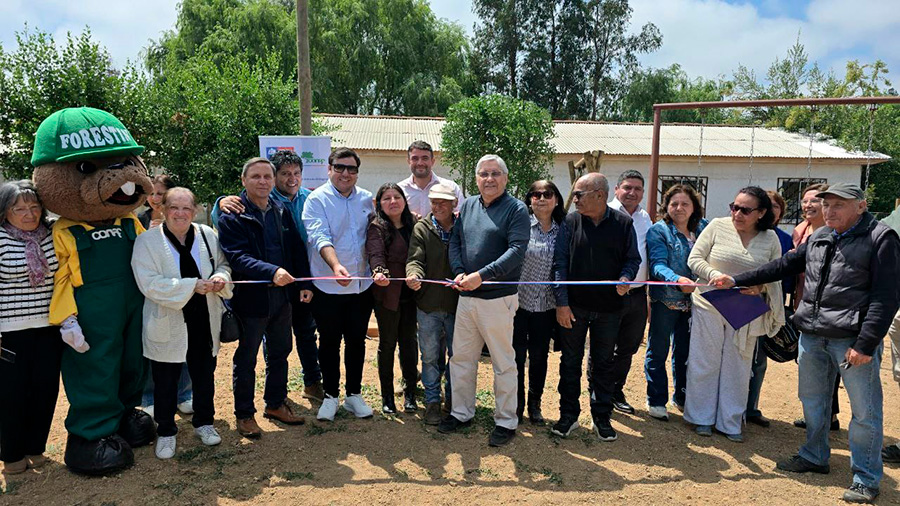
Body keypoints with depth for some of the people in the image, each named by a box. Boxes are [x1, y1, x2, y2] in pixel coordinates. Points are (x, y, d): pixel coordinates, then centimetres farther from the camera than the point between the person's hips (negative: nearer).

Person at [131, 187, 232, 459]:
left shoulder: (207, 235, 0)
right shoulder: (147, 241, -10)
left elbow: (223, 264, 10)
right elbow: (149, 283, -20)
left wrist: (221, 277, -14)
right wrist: (192, 286, -26)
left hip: (204, 321, 3)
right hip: (167, 325, -3)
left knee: (205, 375, 18)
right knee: (165, 381, 10)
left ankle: (203, 422, 38)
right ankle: (166, 432, 31)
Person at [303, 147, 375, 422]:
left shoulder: (366, 199, 7)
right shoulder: (317, 199, -7)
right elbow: (320, 237, -21)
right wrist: (336, 266, -37)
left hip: (361, 285, 4)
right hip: (328, 286, -3)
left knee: (357, 341, 13)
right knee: (329, 342, 9)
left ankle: (354, 394, 27)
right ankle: (330, 395, 25)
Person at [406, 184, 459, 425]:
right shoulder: (422, 228, 0)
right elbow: (415, 259, -9)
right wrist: (414, 275, -30)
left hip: (457, 304, 0)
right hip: (429, 305, 0)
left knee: (457, 354, 12)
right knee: (430, 356, 9)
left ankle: (452, 398, 32)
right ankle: (432, 401, 25)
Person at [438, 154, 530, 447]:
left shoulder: (516, 209, -6)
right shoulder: (468, 206, 11)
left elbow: (517, 250, -17)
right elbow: (455, 242, 12)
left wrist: (481, 275, -24)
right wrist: (459, 272, -7)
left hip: (498, 298, -6)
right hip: (466, 296, 6)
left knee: (503, 363, 5)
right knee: (461, 358, 14)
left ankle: (506, 421, 20)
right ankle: (461, 412, 31)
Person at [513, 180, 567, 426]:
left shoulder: (562, 231, 4)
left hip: (545, 305, 3)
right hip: (519, 301, -2)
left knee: (539, 356, 12)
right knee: (517, 355, 7)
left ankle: (535, 404, 29)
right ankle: (517, 403, 24)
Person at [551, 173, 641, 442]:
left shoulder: (623, 223, 0)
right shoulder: (569, 222, -1)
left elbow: (633, 258, 8)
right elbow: (559, 263, -3)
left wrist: (626, 277, -15)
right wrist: (561, 302, -8)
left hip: (608, 308, 0)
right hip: (573, 307, 0)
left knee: (603, 363, 11)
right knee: (570, 361, 9)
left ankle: (601, 417, 25)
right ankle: (569, 415, 23)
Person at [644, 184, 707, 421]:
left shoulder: (703, 228, 7)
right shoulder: (658, 231, -9)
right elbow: (658, 265, -20)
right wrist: (678, 279, -37)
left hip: (693, 300, 5)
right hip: (665, 299, -5)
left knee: (685, 351, 16)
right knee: (658, 351, 4)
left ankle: (682, 397, 31)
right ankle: (656, 401, 16)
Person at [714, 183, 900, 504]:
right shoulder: (818, 238, 11)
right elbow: (784, 266, 18)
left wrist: (866, 344, -18)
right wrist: (736, 281, 13)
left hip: (853, 339, -6)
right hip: (812, 334, 7)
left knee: (864, 411, 2)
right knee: (812, 400, 17)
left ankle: (866, 479, 18)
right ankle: (814, 457, 36)